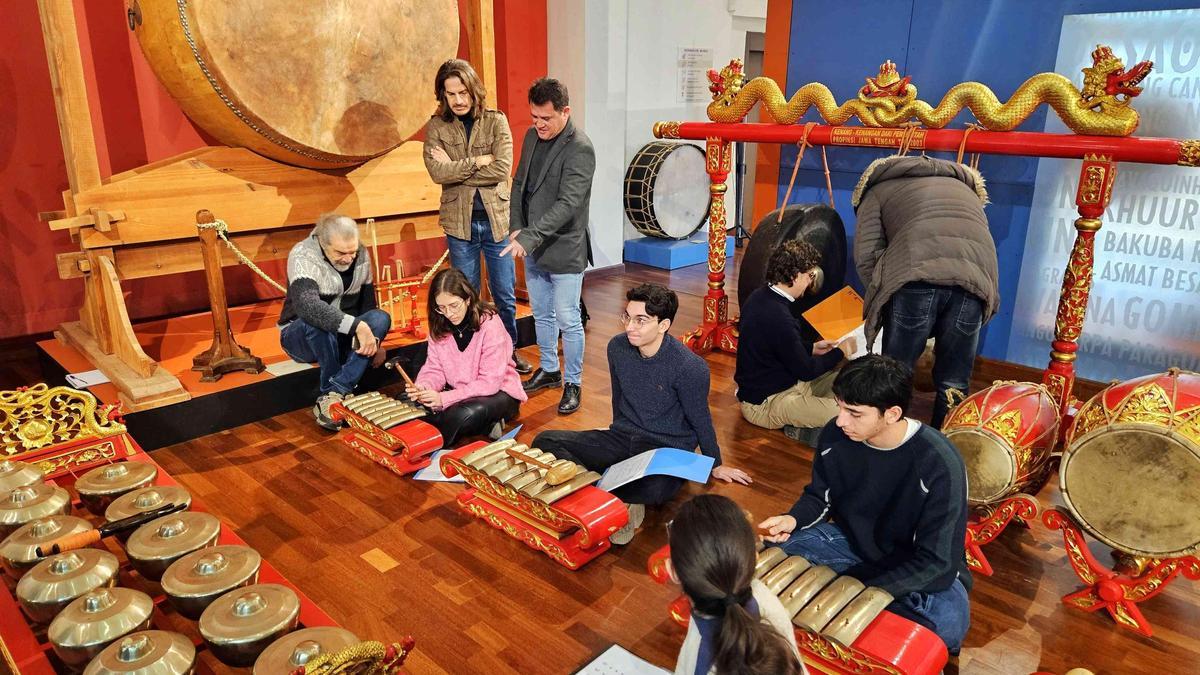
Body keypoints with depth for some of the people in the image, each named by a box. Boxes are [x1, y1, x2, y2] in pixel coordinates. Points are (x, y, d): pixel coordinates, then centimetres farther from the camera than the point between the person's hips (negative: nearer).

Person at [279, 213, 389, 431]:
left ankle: (331, 396, -31)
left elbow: (368, 301, 9)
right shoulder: (303, 256, -23)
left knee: (381, 318, -24)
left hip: (342, 338, 5)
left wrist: (374, 340, 1)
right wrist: (356, 326, -49)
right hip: (301, 337, -5)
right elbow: (306, 305, -41)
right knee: (316, 322, -38)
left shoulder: (361, 256, -4)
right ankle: (343, 392, -21)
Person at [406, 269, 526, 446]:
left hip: (497, 392, -6)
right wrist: (423, 387, -25)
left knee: (468, 413, -39)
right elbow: (435, 369, 0)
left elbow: (490, 381, -24)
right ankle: (484, 425, -9)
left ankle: (433, 448, -8)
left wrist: (445, 398, -32)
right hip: (458, 393, 7)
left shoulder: (490, 324, -21)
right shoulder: (439, 327, -3)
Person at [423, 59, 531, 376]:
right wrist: (479, 161, -15)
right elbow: (437, 172, -14)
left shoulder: (496, 121, -3)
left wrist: (455, 169, -13)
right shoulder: (436, 126, 0)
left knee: (505, 295, 10)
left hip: (496, 219, 0)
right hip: (460, 222, 0)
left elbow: (501, 170, -15)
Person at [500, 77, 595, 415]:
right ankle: (549, 369, 36)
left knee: (567, 320, 1)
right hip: (532, 246, 8)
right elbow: (519, 184, 13)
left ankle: (573, 383, 17)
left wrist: (528, 237, -31)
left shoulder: (579, 149, -18)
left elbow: (567, 204, -26)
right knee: (542, 314, 19)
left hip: (564, 250, -7)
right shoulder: (532, 136, 6)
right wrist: (516, 228, 0)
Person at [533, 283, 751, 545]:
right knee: (544, 442, -15)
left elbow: (700, 420, -5)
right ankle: (621, 502, -23)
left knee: (654, 488, -42)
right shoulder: (617, 347, -4)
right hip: (622, 436, 6)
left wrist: (715, 465, 8)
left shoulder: (690, 367, -20)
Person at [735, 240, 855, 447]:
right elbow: (806, 371, -17)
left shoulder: (760, 297, 2)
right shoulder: (778, 317, -29)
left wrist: (813, 348, 12)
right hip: (764, 405, -11)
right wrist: (840, 352, -3)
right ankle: (797, 429, -4)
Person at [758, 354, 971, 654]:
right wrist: (793, 520, -21)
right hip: (853, 543, 4)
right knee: (773, 547, -15)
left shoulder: (938, 464, -30)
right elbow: (819, 497, 3)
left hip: (921, 569, -3)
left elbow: (935, 560, -24)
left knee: (948, 623, -34)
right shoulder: (835, 436, -16)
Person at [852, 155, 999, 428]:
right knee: (953, 384, 15)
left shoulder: (879, 190, 28)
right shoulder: (966, 188, 41)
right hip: (976, 277, 4)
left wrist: (881, 295, 22)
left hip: (917, 273, -3)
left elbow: (866, 256, 10)